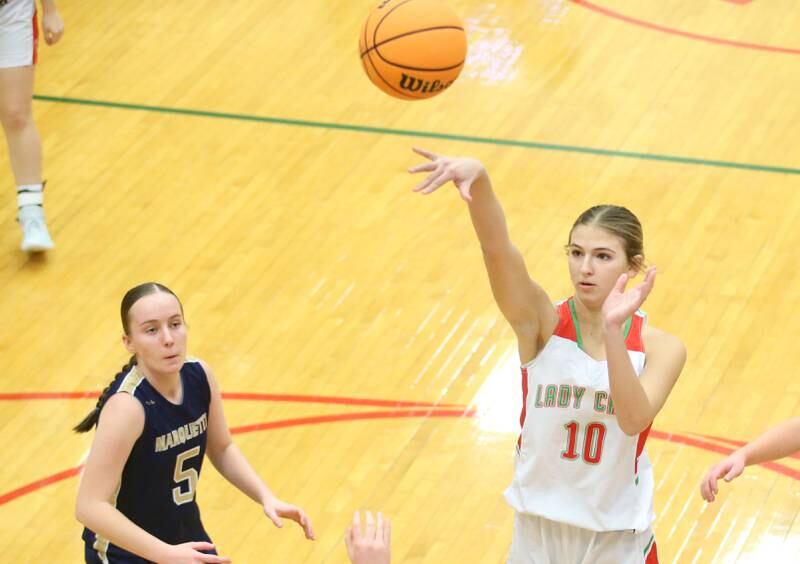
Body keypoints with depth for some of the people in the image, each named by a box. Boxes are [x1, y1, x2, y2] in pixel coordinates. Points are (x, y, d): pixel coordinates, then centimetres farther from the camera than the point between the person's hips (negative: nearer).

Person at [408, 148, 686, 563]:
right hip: (539, 530, 0)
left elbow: (634, 420, -29)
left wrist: (612, 331, -40)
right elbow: (497, 247, -28)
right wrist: (478, 178, -45)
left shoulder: (660, 348, -11)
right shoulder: (541, 324, -12)